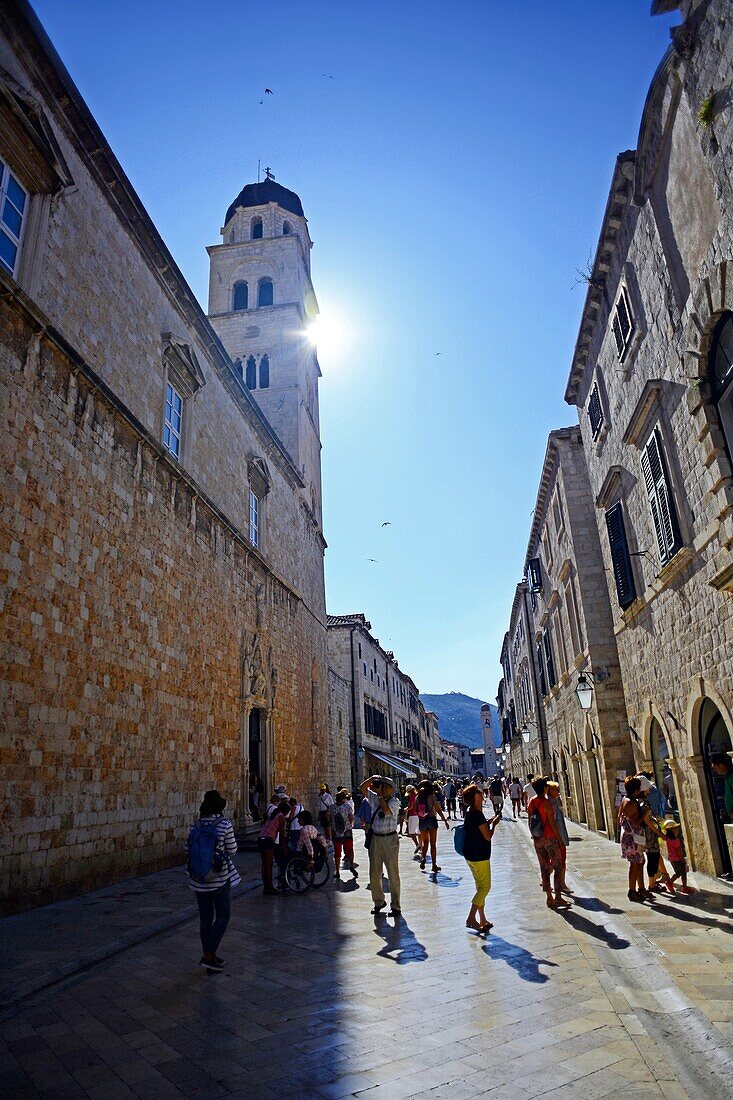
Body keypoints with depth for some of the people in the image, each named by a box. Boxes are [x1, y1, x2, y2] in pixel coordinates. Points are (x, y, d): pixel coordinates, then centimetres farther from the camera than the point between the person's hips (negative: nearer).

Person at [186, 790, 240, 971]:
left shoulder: (195, 825, -1)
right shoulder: (225, 824, -13)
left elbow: (187, 850, 4)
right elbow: (232, 850, -6)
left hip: (198, 879, 5)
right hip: (219, 879, -4)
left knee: (205, 918, 15)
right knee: (222, 916, 10)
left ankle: (209, 956, 25)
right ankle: (209, 956, 3)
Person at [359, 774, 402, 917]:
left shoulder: (394, 801, -6)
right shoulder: (374, 798, 7)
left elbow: (386, 810, -24)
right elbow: (362, 787, 4)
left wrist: (380, 795, -15)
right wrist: (373, 778, -4)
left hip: (390, 839, -5)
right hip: (375, 839, 5)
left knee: (393, 874, 2)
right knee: (374, 874, 11)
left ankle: (395, 906, 12)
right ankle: (378, 902, 28)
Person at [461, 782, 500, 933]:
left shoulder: (469, 812, 8)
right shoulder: (477, 814, -22)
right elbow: (488, 836, -18)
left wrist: (490, 821, 10)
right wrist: (494, 824, -2)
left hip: (470, 855, 9)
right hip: (479, 856, -9)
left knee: (481, 886, 16)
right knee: (485, 887, -1)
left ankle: (482, 920, 23)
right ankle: (471, 918, -1)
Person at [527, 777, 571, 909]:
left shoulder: (530, 802, 3)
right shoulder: (546, 803, -17)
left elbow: (530, 822, 8)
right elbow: (552, 823, -17)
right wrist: (559, 838, -8)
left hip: (537, 839, 6)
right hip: (549, 838, -6)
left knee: (544, 867, 12)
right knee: (558, 867, 4)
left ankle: (549, 898, 16)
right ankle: (558, 897, 2)